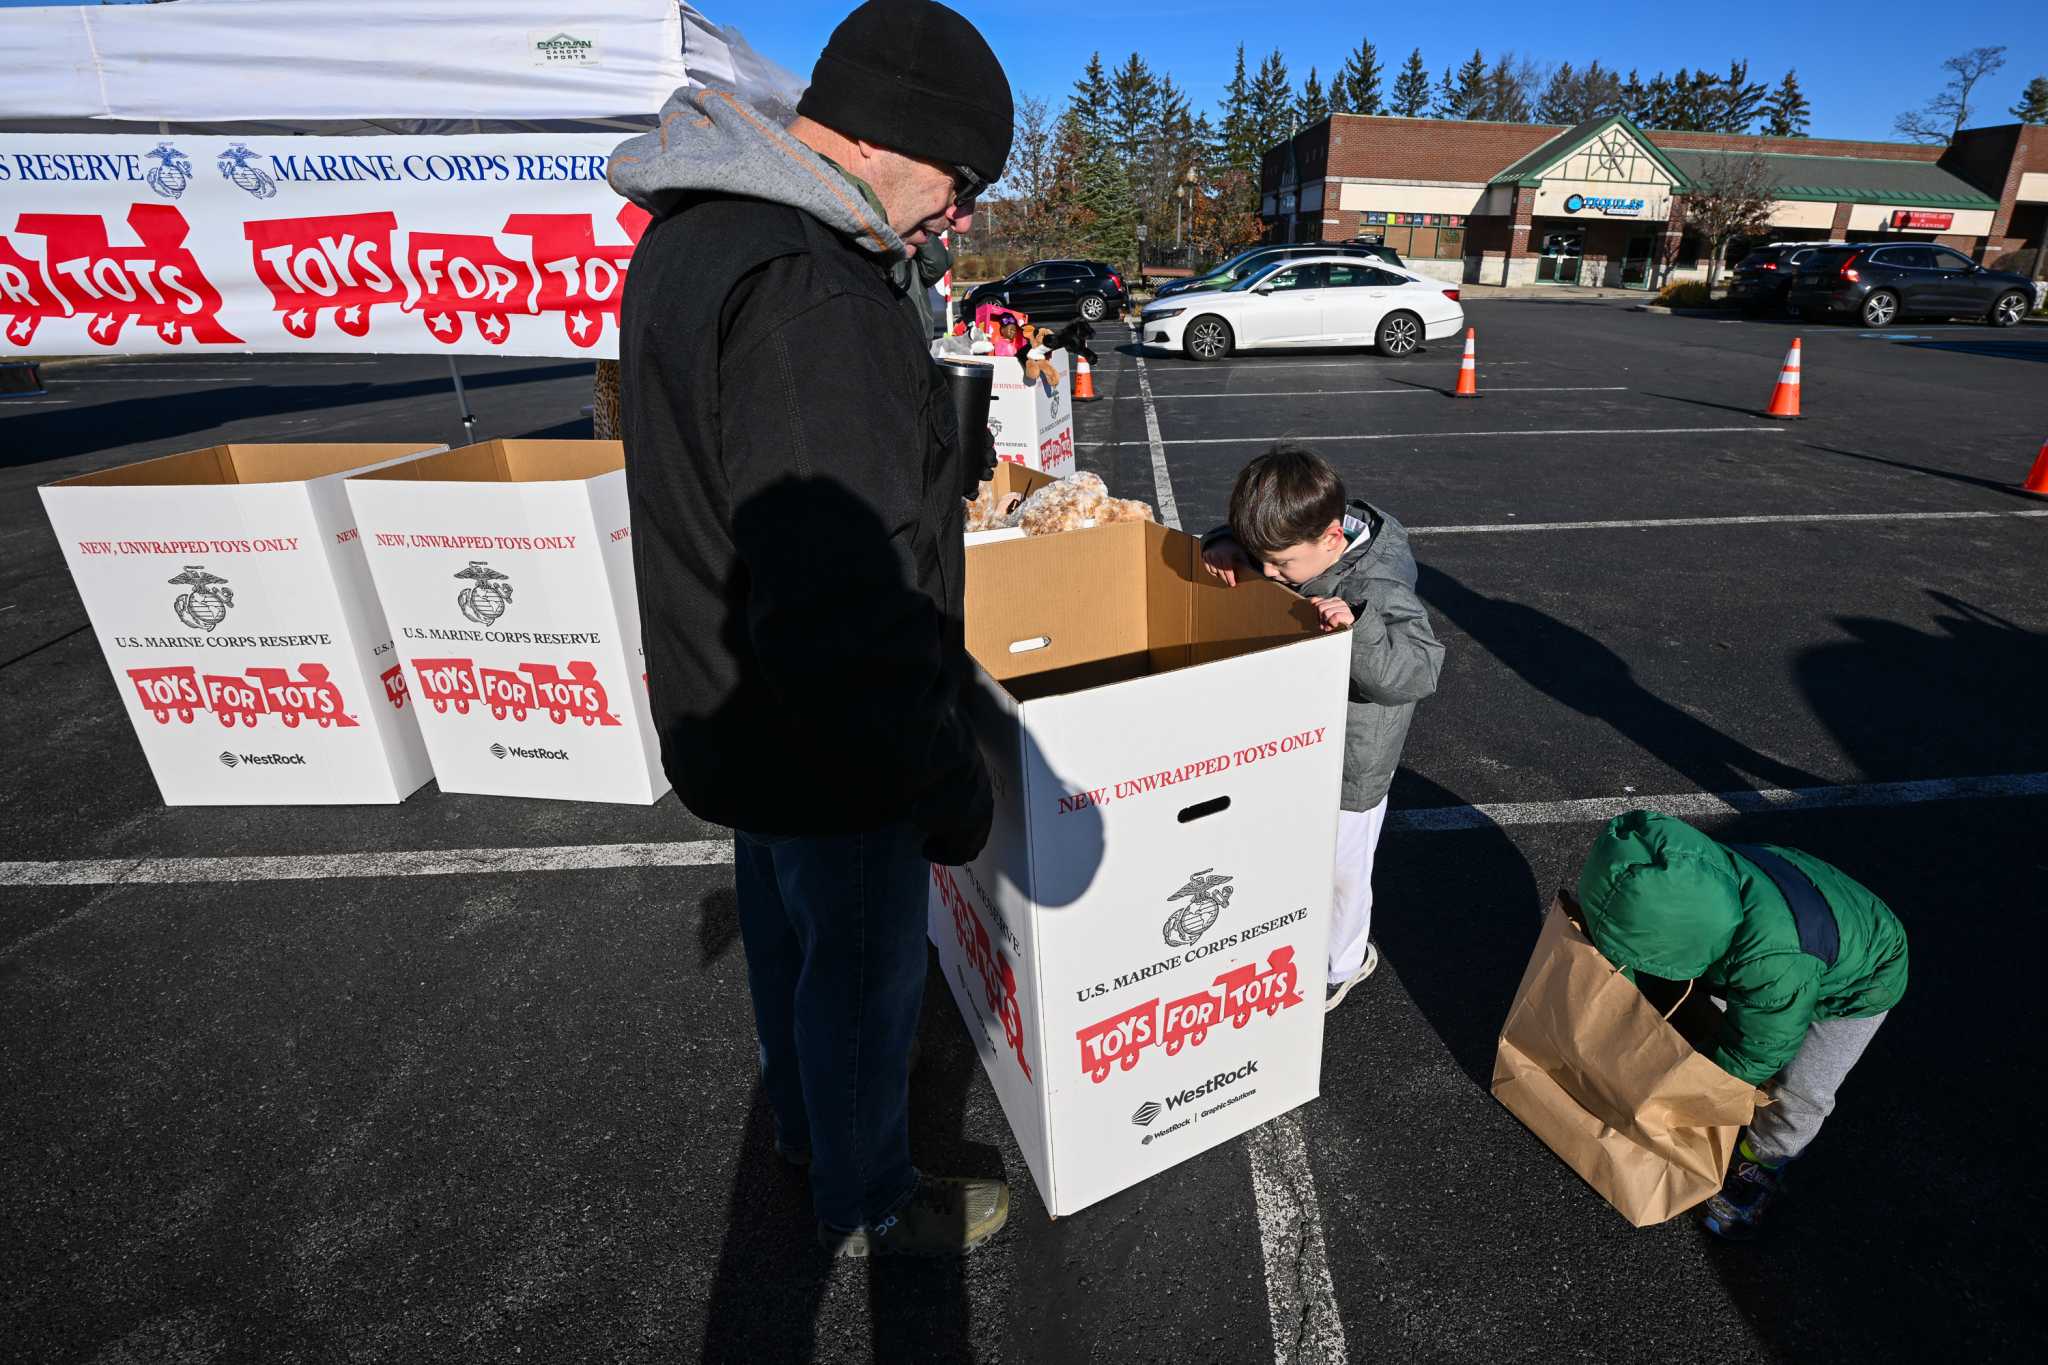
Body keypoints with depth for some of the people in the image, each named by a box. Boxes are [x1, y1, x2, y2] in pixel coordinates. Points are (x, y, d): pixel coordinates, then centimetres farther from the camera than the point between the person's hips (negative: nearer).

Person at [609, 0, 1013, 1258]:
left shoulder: (697, 233, 7)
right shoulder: (803, 290, -28)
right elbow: (846, 605, -32)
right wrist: (949, 789, -21)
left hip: (742, 706, 10)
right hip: (831, 743, -10)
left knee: (790, 931, 28)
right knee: (864, 969, 13)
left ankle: (809, 1119, 55)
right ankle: (869, 1204, 41)